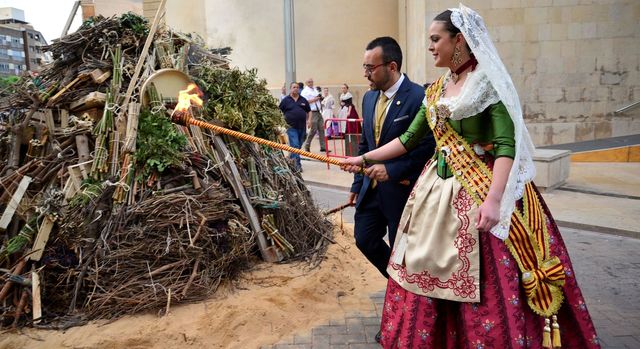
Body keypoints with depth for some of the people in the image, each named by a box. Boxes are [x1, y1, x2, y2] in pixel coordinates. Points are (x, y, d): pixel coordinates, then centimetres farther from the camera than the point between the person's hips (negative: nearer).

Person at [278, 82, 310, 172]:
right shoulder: (285, 100, 2)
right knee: (295, 145, -12)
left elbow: (308, 111, 18)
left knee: (299, 145, 12)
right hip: (291, 127, -4)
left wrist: (307, 120, 5)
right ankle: (297, 164, -12)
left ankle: (291, 159, 30)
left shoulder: (303, 100, 11)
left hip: (302, 127, 4)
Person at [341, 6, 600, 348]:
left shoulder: (490, 81, -9)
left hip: (480, 192, -7)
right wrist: (365, 158, 13)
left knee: (488, 290, 1)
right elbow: (408, 139, 16)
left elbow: (506, 146, -17)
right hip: (439, 191, 7)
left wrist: (492, 199, -29)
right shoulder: (436, 90, 12)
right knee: (427, 275, 12)